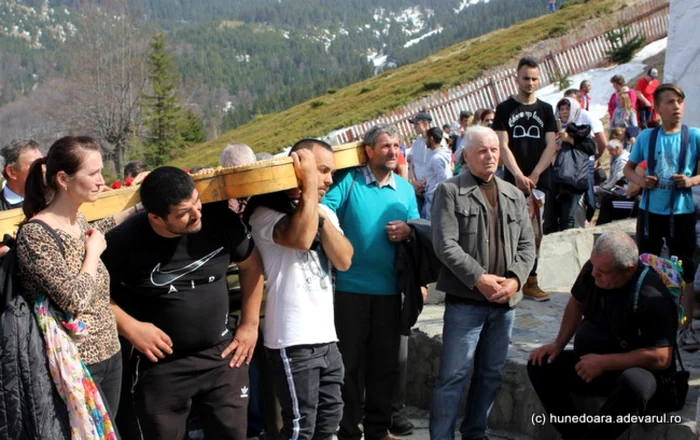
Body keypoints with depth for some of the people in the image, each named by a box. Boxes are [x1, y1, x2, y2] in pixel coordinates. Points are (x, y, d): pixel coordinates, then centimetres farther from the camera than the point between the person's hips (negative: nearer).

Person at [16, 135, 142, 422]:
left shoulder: (79, 221, 7)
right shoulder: (35, 234, -18)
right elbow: (75, 299, -25)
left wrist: (137, 208, 29)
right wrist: (94, 251, -11)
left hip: (110, 354, 8)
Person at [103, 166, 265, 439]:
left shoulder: (220, 219, -11)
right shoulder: (125, 241, -17)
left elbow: (251, 264, 5)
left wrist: (250, 325, 5)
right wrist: (131, 328, -16)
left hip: (222, 354, 2)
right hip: (161, 364, -2)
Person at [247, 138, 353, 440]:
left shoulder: (325, 212, 15)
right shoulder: (266, 212, -8)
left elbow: (344, 260, 2)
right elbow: (300, 238, -29)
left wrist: (321, 215, -8)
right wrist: (309, 182, -20)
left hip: (326, 335, 8)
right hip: (293, 340, -8)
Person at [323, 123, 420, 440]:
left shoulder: (406, 189, 9)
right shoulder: (348, 181, -5)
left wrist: (408, 230, -9)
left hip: (389, 289, 4)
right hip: (351, 288, -4)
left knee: (385, 363, 12)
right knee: (349, 363, 5)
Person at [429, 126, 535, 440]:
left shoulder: (514, 196, 14)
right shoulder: (449, 191, -3)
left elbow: (527, 244, 11)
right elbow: (445, 244, -12)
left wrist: (515, 279, -6)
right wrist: (479, 279, -17)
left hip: (505, 301, 6)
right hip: (465, 300, -5)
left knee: (491, 374, 14)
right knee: (454, 375, -3)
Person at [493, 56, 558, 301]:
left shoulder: (545, 110, 10)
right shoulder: (505, 109, 3)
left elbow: (551, 146, 3)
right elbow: (503, 146, -4)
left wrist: (534, 175, -9)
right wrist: (519, 176, -15)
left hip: (540, 182, 2)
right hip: (513, 181, -2)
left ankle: (530, 282, 12)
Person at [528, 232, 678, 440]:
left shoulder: (652, 298, -25)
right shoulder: (593, 269, -6)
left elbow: (662, 358, -27)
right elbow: (576, 303, 15)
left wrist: (603, 362, -24)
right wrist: (558, 343, 3)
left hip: (633, 370, -7)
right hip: (588, 363, 7)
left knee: (634, 384, -39)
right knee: (539, 365, -11)